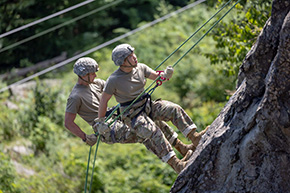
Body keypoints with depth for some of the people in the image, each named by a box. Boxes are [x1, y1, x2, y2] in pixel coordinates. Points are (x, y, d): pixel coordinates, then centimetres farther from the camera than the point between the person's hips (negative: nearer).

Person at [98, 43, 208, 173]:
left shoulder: (140, 68, 0)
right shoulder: (113, 80, -17)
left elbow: (156, 76, 3)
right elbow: (104, 100, -8)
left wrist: (166, 75, -21)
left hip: (147, 106, 6)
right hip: (132, 115, -6)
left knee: (174, 109, -14)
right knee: (153, 132, -29)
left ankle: (194, 138, -18)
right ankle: (174, 163, -29)